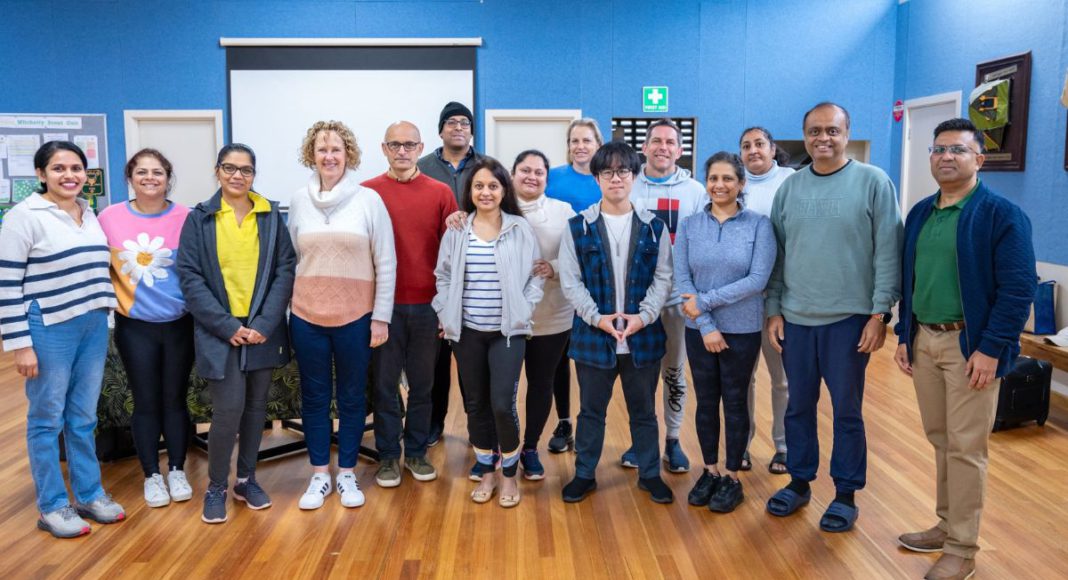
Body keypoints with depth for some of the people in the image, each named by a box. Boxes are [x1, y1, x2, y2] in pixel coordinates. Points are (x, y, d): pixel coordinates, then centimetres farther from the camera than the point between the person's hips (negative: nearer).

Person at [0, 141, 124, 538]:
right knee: (47, 420, 6)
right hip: (48, 331, -6)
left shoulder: (89, 214, 10)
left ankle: (90, 495, 26)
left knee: (83, 419, 15)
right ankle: (52, 507, 18)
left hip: (93, 327, 6)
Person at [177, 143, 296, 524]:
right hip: (219, 332, -2)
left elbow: (285, 270, 0)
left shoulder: (271, 216, 5)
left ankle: (246, 479, 28)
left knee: (256, 407, 11)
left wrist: (265, 324, -10)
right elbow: (190, 278, -4)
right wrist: (227, 326, -12)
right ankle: (215, 487, 13)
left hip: (263, 331, 2)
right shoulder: (199, 218, 1)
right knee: (228, 410, -8)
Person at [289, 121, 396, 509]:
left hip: (355, 317, -2)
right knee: (314, 398, 11)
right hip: (307, 317, 2)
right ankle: (319, 475, 25)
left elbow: (386, 263, -4)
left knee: (352, 398, 10)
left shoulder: (369, 199, -5)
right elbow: (289, 258, 8)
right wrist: (285, 308, 4)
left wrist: (381, 317, -5)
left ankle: (347, 474, 24)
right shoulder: (299, 200, 3)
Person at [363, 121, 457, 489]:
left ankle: (416, 452, 27)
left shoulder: (440, 193, 2)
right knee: (384, 382, 8)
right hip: (384, 304, -1)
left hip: (427, 304, 1)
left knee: (423, 383, 11)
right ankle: (388, 455, 23)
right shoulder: (368, 192, 0)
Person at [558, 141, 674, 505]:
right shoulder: (578, 226, -1)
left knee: (644, 409, 14)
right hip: (593, 335, -1)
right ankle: (584, 474, 27)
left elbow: (663, 277, 1)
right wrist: (597, 317, -14)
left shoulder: (654, 227, 3)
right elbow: (570, 280, -4)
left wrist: (644, 315, -13)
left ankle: (650, 474, 29)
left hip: (643, 335, 1)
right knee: (591, 409, 12)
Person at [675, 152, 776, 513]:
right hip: (699, 330, 2)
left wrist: (705, 300, -16)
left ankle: (732, 478, 22)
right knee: (706, 401, 11)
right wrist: (707, 327, -14)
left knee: (735, 402, 8)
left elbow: (758, 280, -14)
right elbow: (682, 279, -5)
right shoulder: (689, 226, 1)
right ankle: (710, 471, 27)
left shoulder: (759, 225, -6)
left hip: (743, 330, -2)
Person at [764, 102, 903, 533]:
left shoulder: (873, 182, -4)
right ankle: (799, 481, 29)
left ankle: (846, 493, 22)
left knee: (847, 410, 7)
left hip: (849, 319, -3)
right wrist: (774, 309, 6)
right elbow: (776, 254, 9)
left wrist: (880, 313, -10)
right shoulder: (790, 187, 7)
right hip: (795, 319, 4)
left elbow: (888, 252, -7)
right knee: (799, 406, 13)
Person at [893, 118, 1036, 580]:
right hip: (924, 340, 6)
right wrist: (904, 336, 11)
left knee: (965, 448, 1)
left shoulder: (1002, 214, -10)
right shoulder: (920, 213, 11)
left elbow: (1018, 289, -14)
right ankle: (947, 525, 30)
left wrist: (991, 349, -18)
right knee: (939, 440, 15)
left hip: (970, 344, -6)